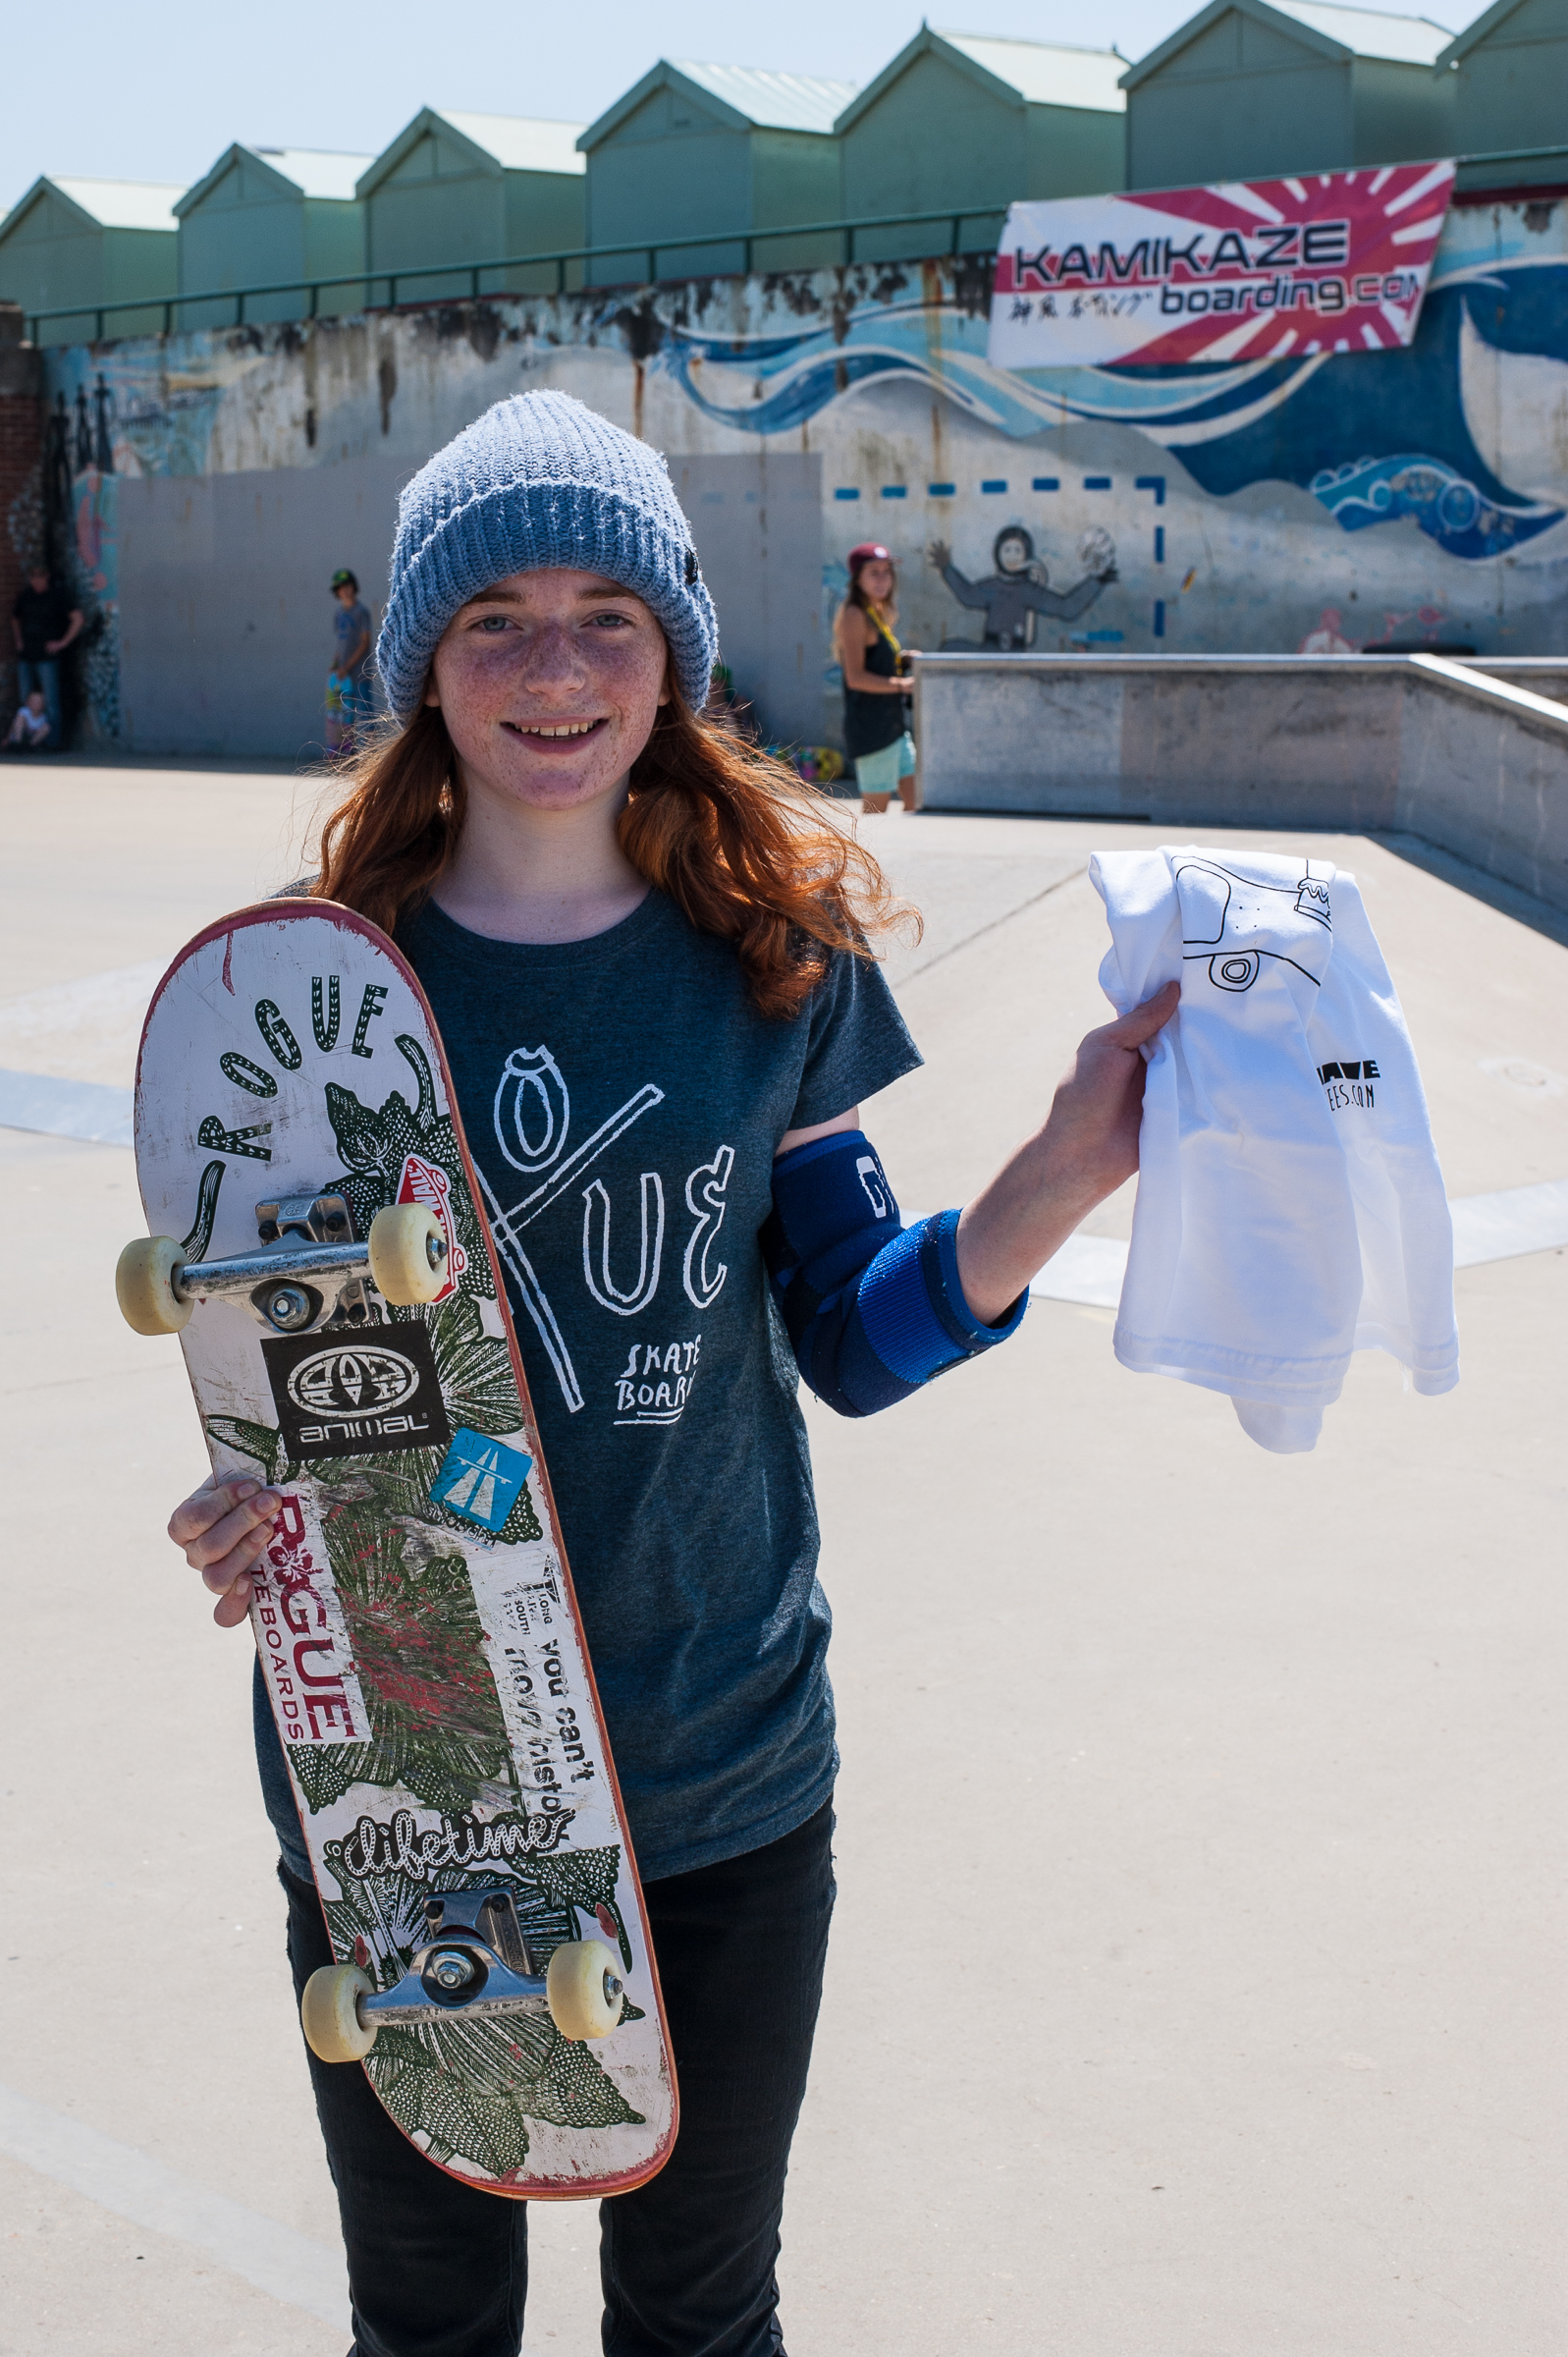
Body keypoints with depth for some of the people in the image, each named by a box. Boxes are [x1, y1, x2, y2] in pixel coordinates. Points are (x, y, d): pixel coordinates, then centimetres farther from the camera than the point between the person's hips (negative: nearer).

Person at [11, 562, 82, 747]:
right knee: (25, 700, 8)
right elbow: (15, 619, 29)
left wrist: (63, 642, -9)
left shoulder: (57, 597, -4)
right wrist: (18, 641, 15)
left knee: (51, 701, -9)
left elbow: (77, 619, -9)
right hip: (25, 656, 6)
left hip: (46, 657, -6)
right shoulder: (25, 596, 11)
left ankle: (55, 742, -6)